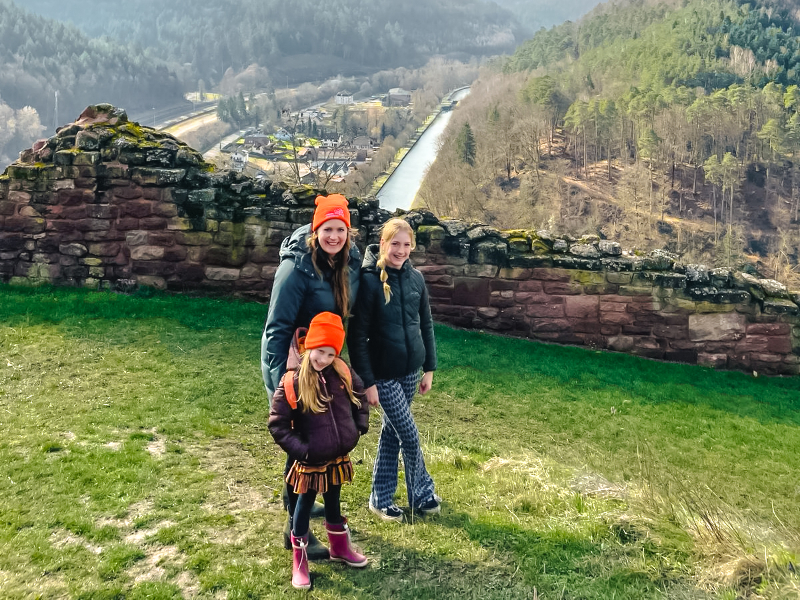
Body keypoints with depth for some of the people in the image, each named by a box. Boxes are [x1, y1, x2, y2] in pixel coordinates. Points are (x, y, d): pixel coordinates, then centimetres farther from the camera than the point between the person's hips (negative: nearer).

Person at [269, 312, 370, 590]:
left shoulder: (342, 373, -8)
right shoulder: (290, 382, -22)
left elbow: (359, 397, 11)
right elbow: (277, 424, -17)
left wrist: (359, 427, 4)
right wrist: (300, 449, -19)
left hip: (338, 457, 5)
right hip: (310, 462, -4)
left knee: (333, 502, 24)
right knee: (305, 505, 13)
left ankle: (340, 547, 45)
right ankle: (299, 561, 30)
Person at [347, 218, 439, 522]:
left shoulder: (415, 278, 1)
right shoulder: (369, 280, -16)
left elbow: (426, 324, 10)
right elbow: (357, 335, -15)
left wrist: (429, 368, 10)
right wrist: (367, 381, -16)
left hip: (410, 371, 5)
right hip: (384, 374, -5)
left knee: (392, 432, 15)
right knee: (409, 436, 2)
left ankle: (380, 498, 28)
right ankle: (422, 495, 24)